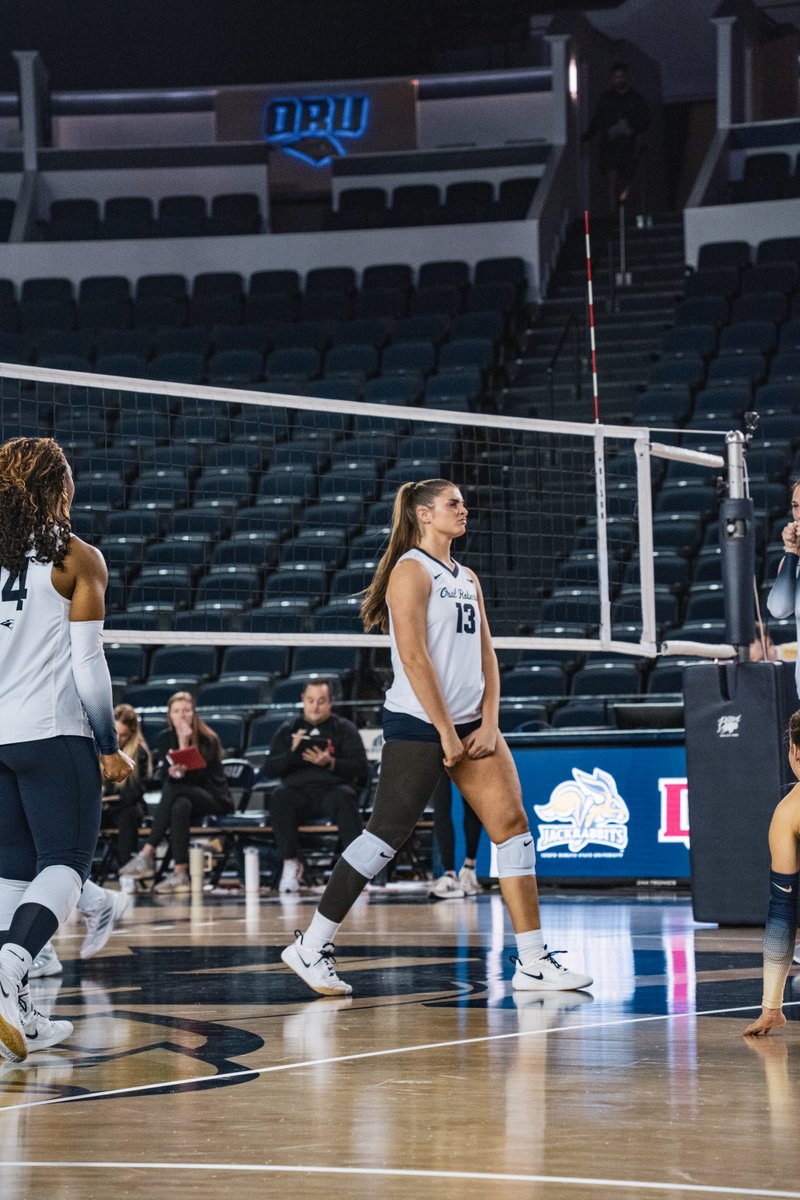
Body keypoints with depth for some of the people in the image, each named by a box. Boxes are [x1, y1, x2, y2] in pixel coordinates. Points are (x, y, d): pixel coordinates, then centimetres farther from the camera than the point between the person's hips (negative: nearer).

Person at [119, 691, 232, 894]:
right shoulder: (165, 739, 7)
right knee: (181, 806, -37)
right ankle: (180, 873, -47)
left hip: (214, 799, -4)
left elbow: (195, 777, -16)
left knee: (173, 789, -35)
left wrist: (185, 744, -20)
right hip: (182, 797, 4)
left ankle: (148, 854, -41)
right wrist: (171, 773, -26)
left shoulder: (207, 740, -7)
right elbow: (161, 774, -2)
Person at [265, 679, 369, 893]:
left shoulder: (345, 729, 13)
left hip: (332, 789, -1)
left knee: (344, 797, -36)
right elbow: (270, 769, 10)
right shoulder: (287, 730, 19)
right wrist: (292, 753, -9)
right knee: (280, 797, -32)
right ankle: (290, 863, -27)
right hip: (298, 791, 1)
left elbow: (361, 769, 3)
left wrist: (331, 763, -14)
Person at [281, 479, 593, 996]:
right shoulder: (411, 570, -7)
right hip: (419, 724, -8)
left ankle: (533, 962, -1)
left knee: (513, 823, -1)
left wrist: (489, 723, 1)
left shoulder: (467, 578, 17)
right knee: (387, 835, -7)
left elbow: (486, 656, 15)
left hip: (471, 724, 8)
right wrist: (446, 734, -17)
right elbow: (413, 658, -15)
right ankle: (311, 947, 4)